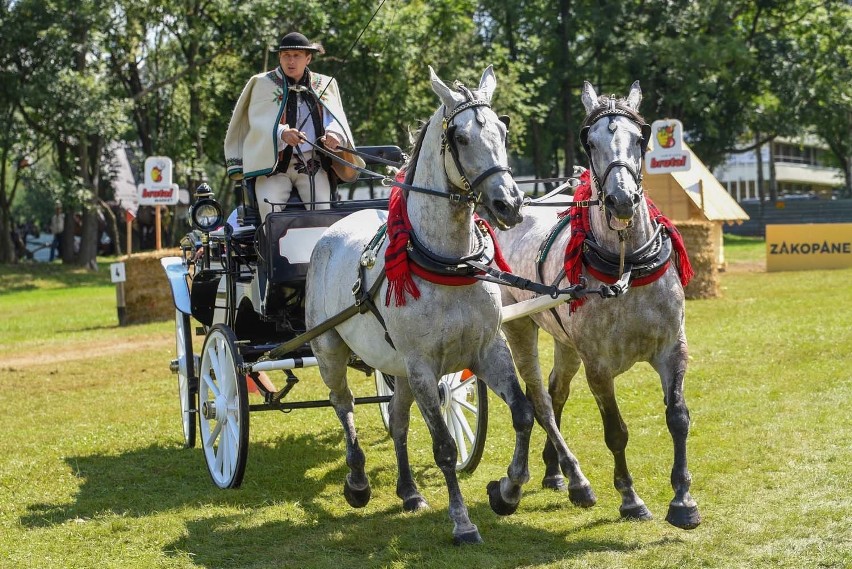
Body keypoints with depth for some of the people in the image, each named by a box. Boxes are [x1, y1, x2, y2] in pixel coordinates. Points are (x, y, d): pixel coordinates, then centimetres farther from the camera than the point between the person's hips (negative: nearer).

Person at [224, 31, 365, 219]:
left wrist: (334, 134, -24)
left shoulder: (325, 85, 15)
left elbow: (335, 118, 2)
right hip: (272, 163, -1)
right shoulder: (263, 84, 9)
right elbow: (258, 121, -5)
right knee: (270, 210, -26)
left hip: (313, 163, 1)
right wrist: (282, 133, -27)